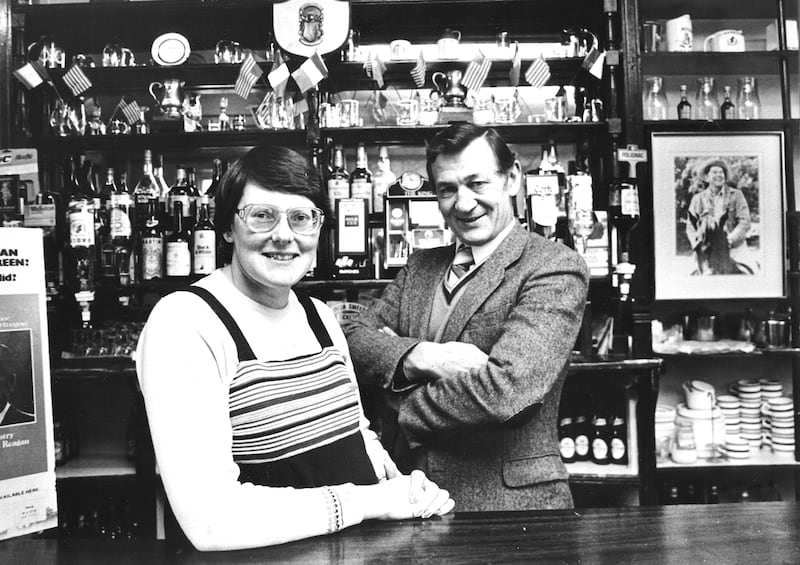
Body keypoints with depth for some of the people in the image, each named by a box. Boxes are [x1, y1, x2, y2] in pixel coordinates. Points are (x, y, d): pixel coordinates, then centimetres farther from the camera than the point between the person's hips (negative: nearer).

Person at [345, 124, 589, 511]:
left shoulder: (556, 269, -10)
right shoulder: (420, 266, 10)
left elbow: (505, 388, -21)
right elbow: (353, 338, 1)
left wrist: (406, 409, -8)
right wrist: (419, 356, -17)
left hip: (506, 499, -3)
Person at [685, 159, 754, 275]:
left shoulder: (736, 195, 7)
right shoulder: (698, 199, 10)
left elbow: (745, 223, 0)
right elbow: (690, 227, 6)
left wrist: (730, 240, -14)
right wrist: (697, 244, -11)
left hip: (734, 247, -1)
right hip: (706, 250, 1)